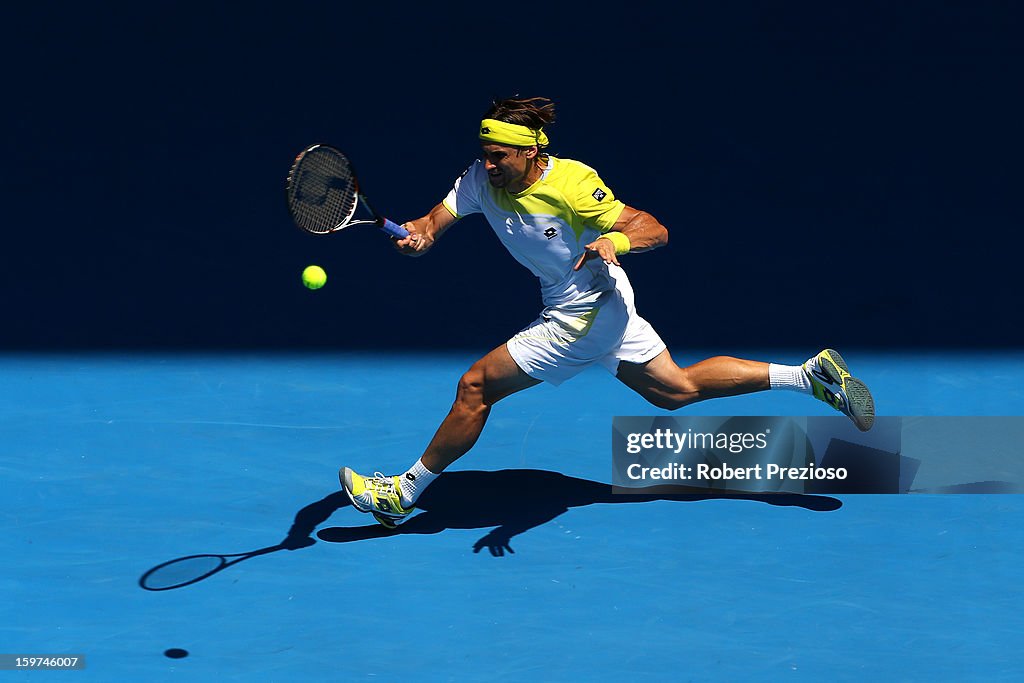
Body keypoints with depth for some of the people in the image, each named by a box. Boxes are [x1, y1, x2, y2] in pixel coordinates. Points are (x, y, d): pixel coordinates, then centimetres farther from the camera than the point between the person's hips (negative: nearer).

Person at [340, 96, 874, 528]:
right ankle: (810, 375, 22)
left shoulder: (571, 184, -26)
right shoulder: (480, 180, -7)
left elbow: (654, 229, -25)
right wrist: (415, 235, -37)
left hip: (584, 318, -8)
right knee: (676, 390, 18)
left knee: (476, 385, -9)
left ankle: (404, 493, 6)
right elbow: (433, 222, -14)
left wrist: (613, 241, -46)